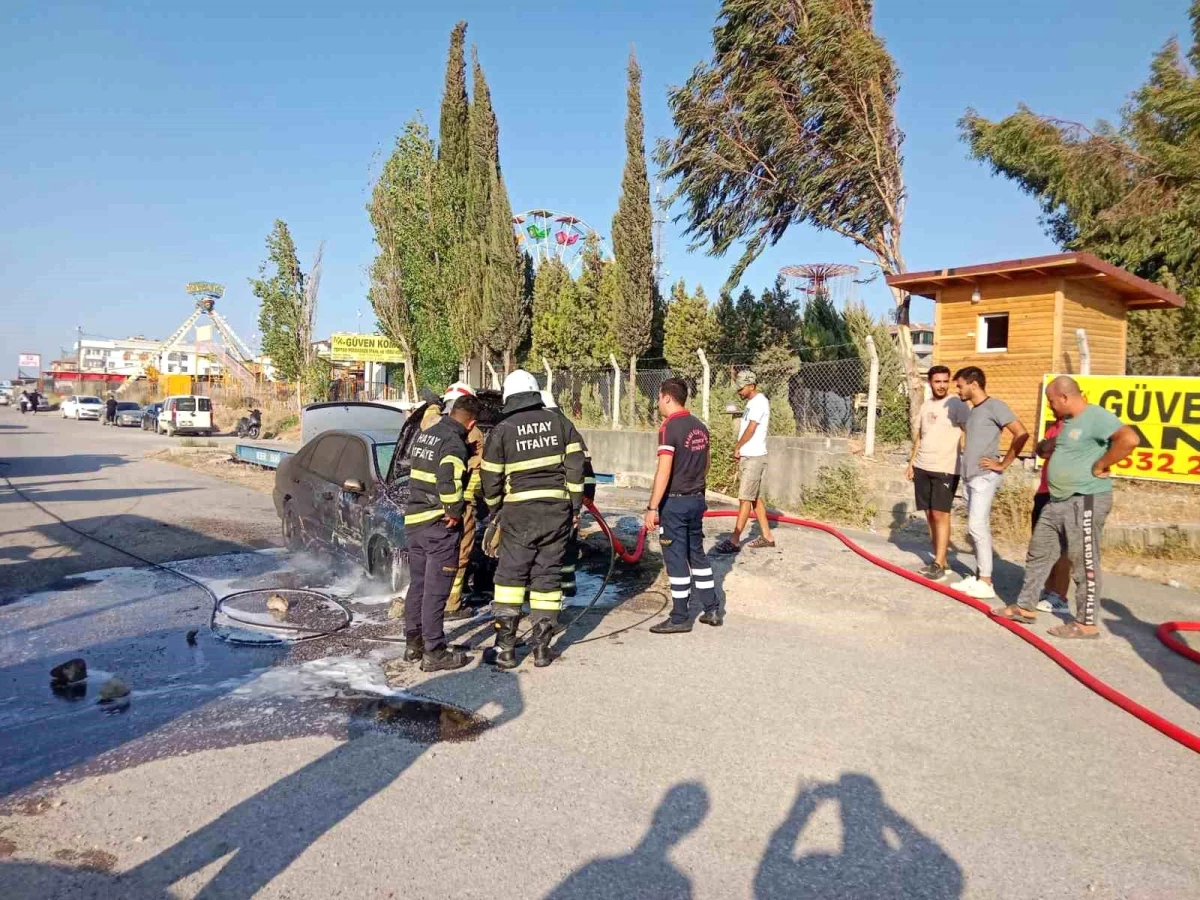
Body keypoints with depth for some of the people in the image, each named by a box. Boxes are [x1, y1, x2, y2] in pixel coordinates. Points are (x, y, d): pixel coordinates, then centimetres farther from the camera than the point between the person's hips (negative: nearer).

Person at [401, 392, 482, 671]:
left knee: (418, 584, 18)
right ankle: (434, 653, 4)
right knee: (436, 590, -2)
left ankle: (413, 643, 28)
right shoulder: (454, 443, -16)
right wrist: (455, 511, -18)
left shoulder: (424, 435, 12)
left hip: (414, 520, 9)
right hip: (439, 525, -8)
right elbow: (448, 479, -30)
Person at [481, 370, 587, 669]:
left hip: (519, 512, -2)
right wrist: (575, 507, 9)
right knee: (548, 575, 9)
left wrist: (496, 513, 17)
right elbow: (575, 466, 3)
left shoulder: (502, 430, -1)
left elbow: (491, 478, 2)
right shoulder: (559, 421, 5)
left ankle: (505, 647, 7)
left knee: (510, 575, 7)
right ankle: (542, 647, 14)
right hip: (557, 510, 2)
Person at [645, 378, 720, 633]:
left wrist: (653, 508, -19)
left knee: (676, 558, 1)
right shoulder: (700, 426, 7)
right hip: (697, 499, 8)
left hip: (674, 502, -8)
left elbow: (664, 471, -21)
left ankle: (680, 618, 9)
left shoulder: (669, 427, -16)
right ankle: (713, 610, 23)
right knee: (697, 553, 17)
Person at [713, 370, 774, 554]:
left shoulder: (759, 402, -15)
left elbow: (750, 430, -18)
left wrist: (737, 448, -5)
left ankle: (734, 541, -9)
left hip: (754, 458, -10)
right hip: (748, 457, 10)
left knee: (746, 498, -9)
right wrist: (740, 451, 7)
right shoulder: (753, 402, 15)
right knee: (755, 497, 13)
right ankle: (767, 536, 19)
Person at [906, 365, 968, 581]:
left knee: (940, 515, -9)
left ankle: (939, 565, -8)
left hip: (945, 469, -6)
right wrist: (911, 463, 18)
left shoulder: (957, 405, -7)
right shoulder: (926, 405, 13)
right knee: (930, 515, 8)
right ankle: (939, 561, 15)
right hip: (922, 467, 7)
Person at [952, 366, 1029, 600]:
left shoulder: (994, 406, -9)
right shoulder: (973, 410, 17)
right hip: (970, 476, 9)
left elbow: (1021, 434, -17)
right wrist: (967, 469, 13)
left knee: (977, 526, -12)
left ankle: (986, 583, -10)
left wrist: (1003, 464, -13)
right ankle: (978, 576, 15)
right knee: (978, 527, 10)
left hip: (985, 477, -9)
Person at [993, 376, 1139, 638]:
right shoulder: (1068, 421, 14)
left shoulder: (1096, 417, -16)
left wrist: (1099, 466, -23)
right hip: (1057, 502, 10)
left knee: (1085, 564, 0)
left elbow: (1129, 439, -31)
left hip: (1086, 502, -10)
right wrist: (1048, 448, 11)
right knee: (1038, 555, 15)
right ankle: (1026, 608, 25)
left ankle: (1086, 623, 11)